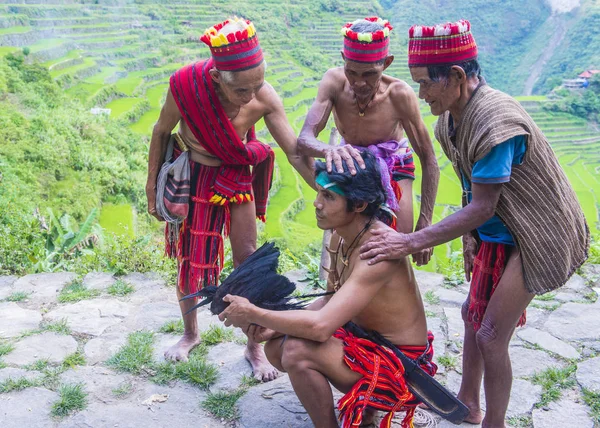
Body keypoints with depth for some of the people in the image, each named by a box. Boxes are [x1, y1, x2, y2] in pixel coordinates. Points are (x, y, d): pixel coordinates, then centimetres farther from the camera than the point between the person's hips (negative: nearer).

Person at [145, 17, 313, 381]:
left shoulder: (265, 98, -27)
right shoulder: (186, 86, -28)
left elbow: (295, 152, -21)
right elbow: (162, 132, -9)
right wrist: (152, 184, -2)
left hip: (235, 177, 0)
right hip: (190, 177, 0)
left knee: (248, 261, 2)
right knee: (188, 258, 12)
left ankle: (255, 347, 18)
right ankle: (191, 333, 35)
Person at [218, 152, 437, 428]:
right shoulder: (340, 236, -2)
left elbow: (320, 326, -35)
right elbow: (332, 302, 8)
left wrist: (253, 314, -22)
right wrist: (275, 325, -7)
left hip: (401, 363, -9)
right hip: (362, 338, 9)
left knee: (297, 351, -27)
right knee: (275, 347, 3)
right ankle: (365, 402, 15)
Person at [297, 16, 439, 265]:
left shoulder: (400, 94, -30)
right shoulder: (335, 82, -26)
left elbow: (429, 162, -23)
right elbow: (304, 139, -34)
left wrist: (425, 222, -29)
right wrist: (329, 150, -58)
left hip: (394, 169, -2)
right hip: (352, 167, 2)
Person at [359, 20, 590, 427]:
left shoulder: (495, 122, -31)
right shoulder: (452, 118, -4)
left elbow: (481, 208, -29)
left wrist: (410, 243, -30)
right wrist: (472, 237, 6)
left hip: (534, 235, -9)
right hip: (497, 230, 9)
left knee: (491, 335, -6)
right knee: (474, 313, 18)